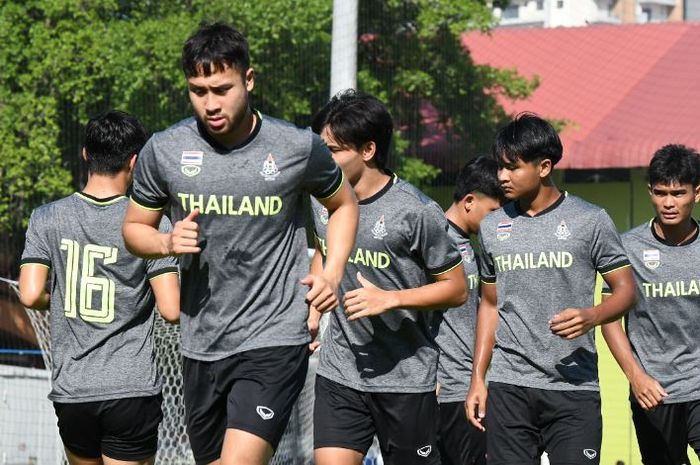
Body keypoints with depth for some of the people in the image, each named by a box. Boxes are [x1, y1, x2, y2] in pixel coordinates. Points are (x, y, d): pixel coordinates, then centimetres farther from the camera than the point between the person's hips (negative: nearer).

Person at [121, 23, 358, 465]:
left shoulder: (299, 147, -5)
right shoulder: (164, 150, -1)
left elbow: (344, 204, 14)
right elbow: (135, 227, 13)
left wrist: (332, 274, 0)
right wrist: (168, 243, -9)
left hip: (274, 342, -4)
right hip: (200, 345, 4)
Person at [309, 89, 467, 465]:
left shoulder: (416, 212, -14)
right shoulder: (321, 199, 2)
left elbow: (456, 288, -8)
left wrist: (391, 299, -20)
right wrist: (312, 310, 12)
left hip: (405, 376, -4)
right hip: (338, 374, 4)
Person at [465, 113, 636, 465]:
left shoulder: (590, 221, -1)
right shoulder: (492, 227, 12)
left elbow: (625, 289, 2)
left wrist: (592, 316, -20)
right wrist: (477, 379, 13)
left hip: (574, 386, -3)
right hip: (508, 388, 3)